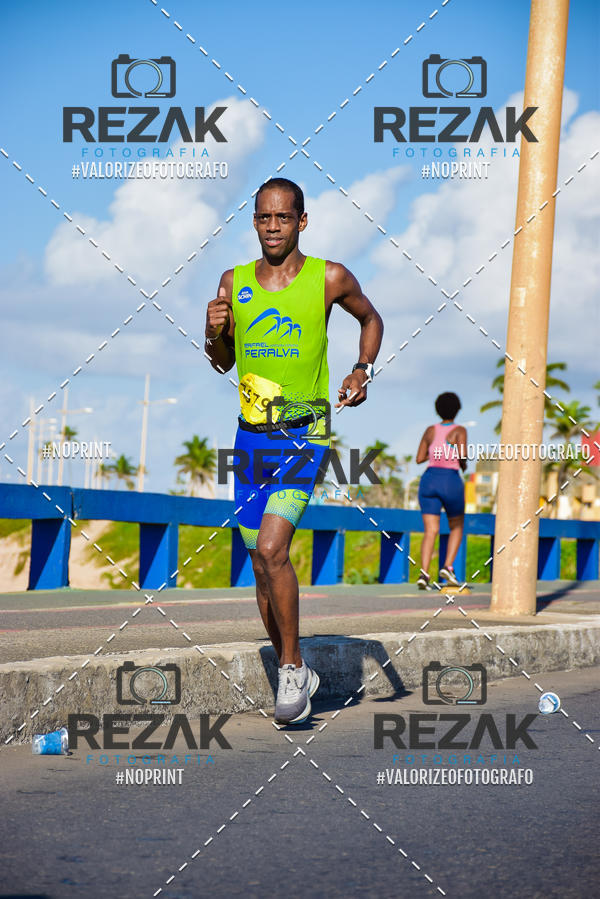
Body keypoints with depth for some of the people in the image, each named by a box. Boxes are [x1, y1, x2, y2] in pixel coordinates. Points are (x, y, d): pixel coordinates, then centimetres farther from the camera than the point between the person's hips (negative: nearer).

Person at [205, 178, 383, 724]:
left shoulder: (329, 279, -4)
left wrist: (363, 369, -1)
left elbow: (371, 319, 15)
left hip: (306, 432, -4)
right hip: (252, 433, 4)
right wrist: (215, 333, -6)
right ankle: (295, 673, 24)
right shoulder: (234, 282, 5)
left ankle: (292, 666, -6)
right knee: (262, 565, 8)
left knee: (271, 547, -21)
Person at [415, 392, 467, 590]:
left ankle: (424, 573, -21)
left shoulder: (430, 430, 10)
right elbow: (462, 454, -17)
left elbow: (419, 458, 11)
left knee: (431, 531, -2)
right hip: (451, 481, -3)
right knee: (456, 527, 18)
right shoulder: (459, 430, -2)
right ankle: (448, 566, -1)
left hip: (429, 480, 3)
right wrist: (463, 464, 5)